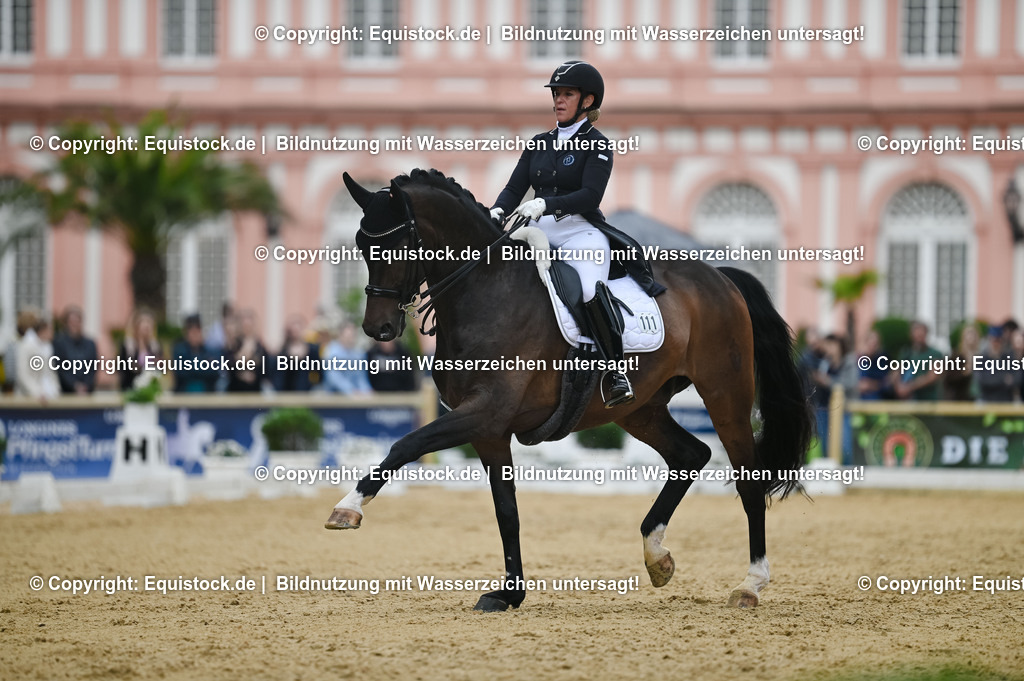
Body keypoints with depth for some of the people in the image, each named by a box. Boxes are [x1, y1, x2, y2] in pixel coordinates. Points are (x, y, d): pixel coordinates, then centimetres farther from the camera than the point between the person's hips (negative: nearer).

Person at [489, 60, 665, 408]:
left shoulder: (597, 145, -1)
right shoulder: (539, 144, 16)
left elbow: (590, 195, -14)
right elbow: (515, 188, 10)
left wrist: (545, 204, -28)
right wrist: (498, 211, -12)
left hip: (581, 232, -6)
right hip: (539, 234, 6)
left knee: (591, 289, -33)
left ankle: (617, 372, -26)